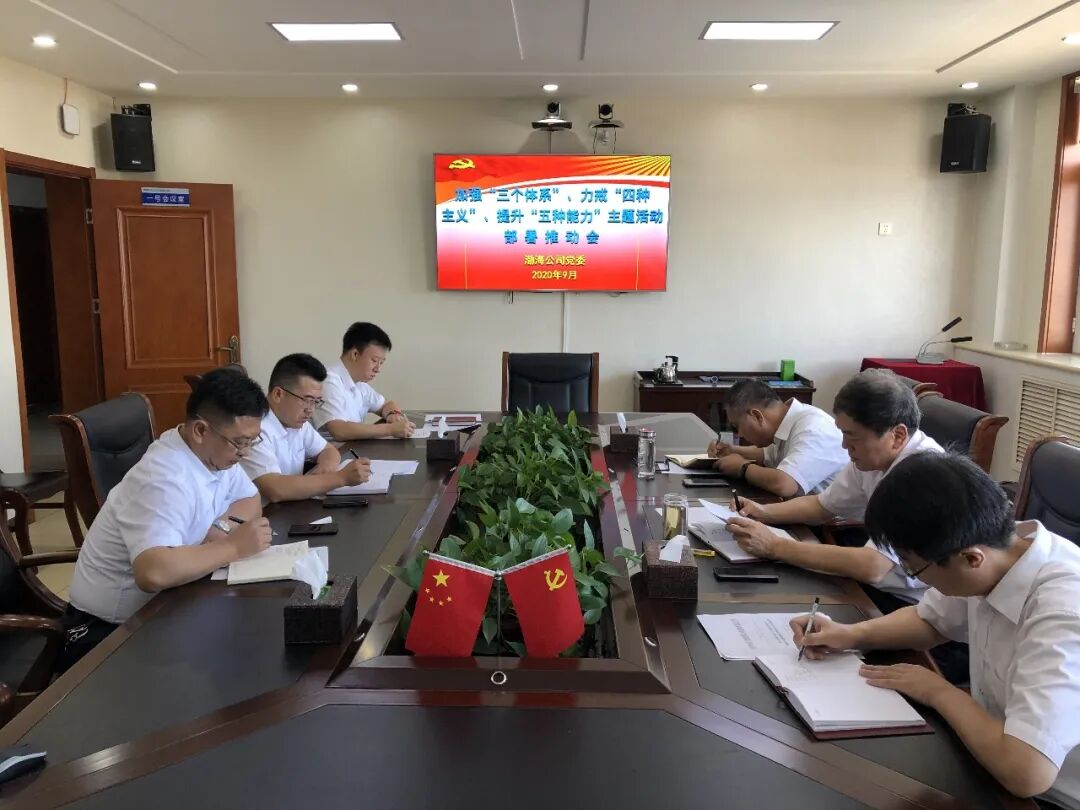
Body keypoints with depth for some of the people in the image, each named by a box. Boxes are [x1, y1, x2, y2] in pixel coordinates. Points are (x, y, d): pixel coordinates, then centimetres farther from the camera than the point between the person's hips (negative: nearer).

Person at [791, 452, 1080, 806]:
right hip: (998, 767, 7)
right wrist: (851, 634, -6)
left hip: (1044, 796, -6)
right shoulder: (995, 548, -9)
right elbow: (928, 621, 10)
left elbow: (1026, 773, -38)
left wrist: (939, 691, -21)